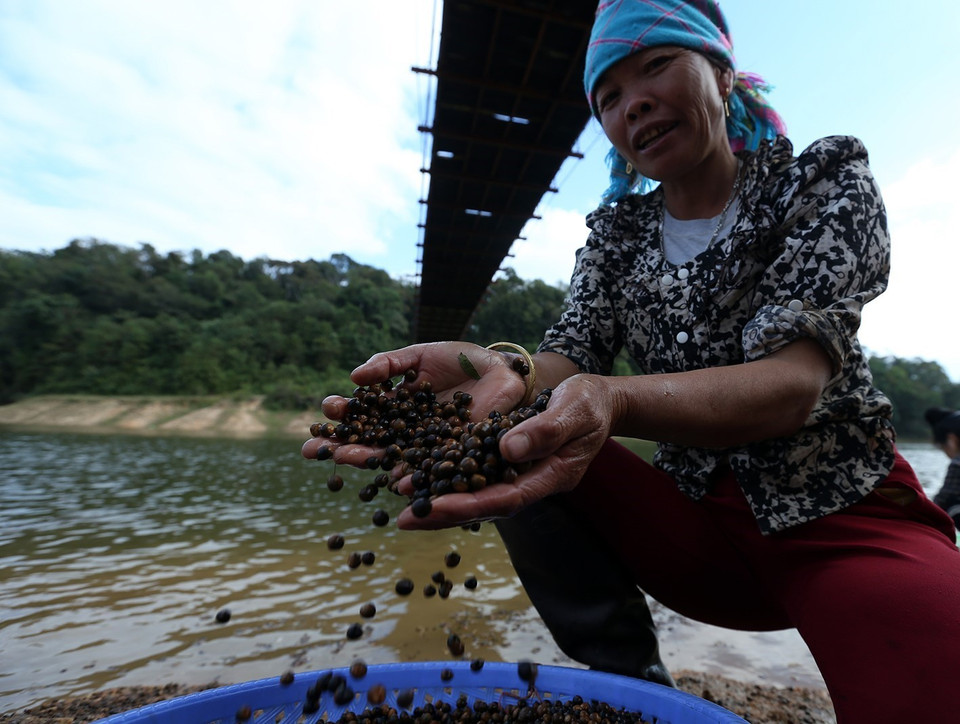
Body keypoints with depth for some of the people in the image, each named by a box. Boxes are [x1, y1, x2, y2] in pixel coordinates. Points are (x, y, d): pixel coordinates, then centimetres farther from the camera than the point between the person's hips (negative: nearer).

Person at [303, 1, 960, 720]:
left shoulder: (826, 176, -5)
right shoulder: (615, 230, 3)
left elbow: (795, 379, -22)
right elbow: (571, 354, -10)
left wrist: (614, 403, -42)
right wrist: (503, 374, -34)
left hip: (844, 510, -2)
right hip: (695, 523, 3)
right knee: (518, 448, -17)